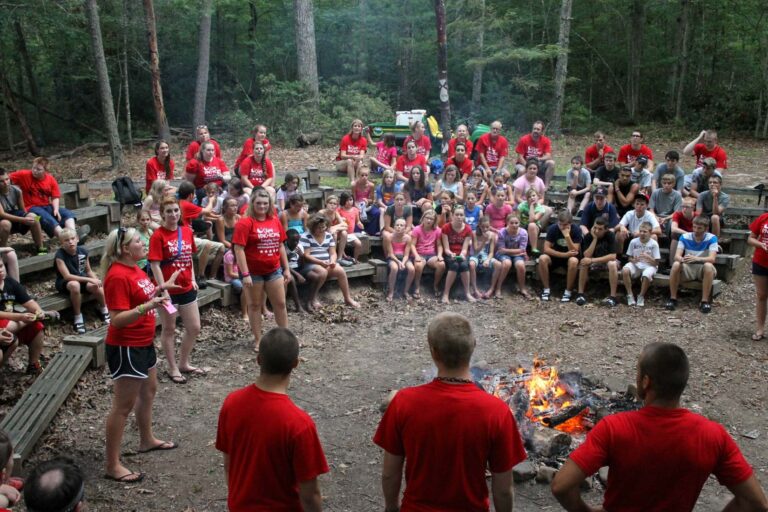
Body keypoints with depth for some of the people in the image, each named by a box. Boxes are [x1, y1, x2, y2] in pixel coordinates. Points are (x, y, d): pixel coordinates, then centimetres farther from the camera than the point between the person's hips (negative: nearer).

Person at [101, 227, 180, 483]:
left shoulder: (134, 269, 6)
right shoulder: (117, 276, -23)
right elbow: (118, 319, -27)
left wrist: (163, 287, 13)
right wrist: (147, 307, -37)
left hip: (144, 342, 10)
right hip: (125, 348, -10)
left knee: (149, 391, 24)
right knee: (123, 405, -3)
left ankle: (147, 440, 43)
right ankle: (113, 466, 6)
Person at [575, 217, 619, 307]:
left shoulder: (610, 235, -20)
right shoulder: (588, 236, -15)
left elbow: (612, 256, -26)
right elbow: (587, 256, -24)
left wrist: (592, 260, -32)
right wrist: (594, 239, -29)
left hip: (607, 261, -1)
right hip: (594, 263, 2)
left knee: (612, 264, -35)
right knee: (584, 263, -30)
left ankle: (612, 297, -29)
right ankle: (580, 293, -20)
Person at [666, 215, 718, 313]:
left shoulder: (711, 238, -8)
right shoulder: (685, 237, -3)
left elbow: (712, 259, -21)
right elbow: (677, 256, -12)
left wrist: (696, 259, -40)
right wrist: (682, 259, -38)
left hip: (703, 269, -1)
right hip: (687, 269, 1)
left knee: (708, 266, -36)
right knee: (676, 264, -30)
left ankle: (705, 301, -28)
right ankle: (673, 299, -19)